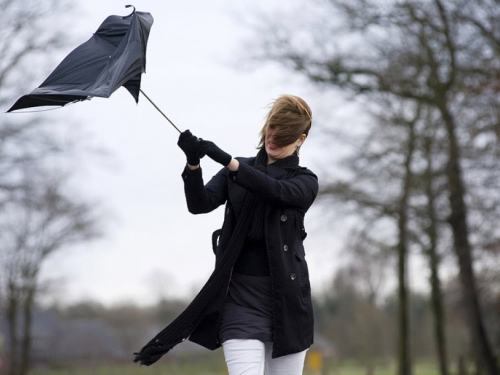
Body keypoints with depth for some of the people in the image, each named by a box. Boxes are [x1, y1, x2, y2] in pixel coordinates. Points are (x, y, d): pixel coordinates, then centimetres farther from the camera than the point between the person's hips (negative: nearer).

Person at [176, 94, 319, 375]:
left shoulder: (305, 182, 5)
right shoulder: (236, 171, 11)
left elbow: (276, 190, -17)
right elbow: (200, 203, -4)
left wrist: (225, 159, -28)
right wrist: (193, 164, -25)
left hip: (286, 299, 0)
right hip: (240, 296, 0)